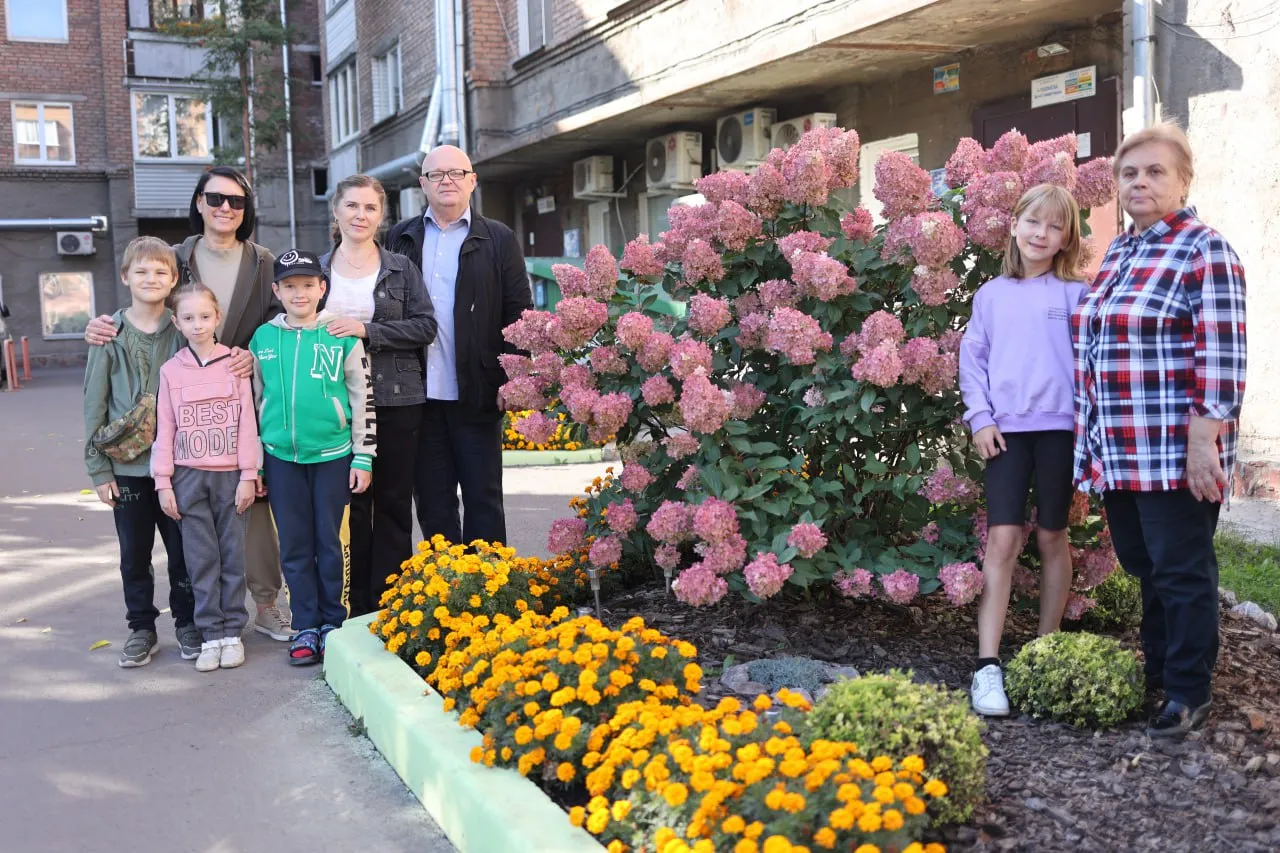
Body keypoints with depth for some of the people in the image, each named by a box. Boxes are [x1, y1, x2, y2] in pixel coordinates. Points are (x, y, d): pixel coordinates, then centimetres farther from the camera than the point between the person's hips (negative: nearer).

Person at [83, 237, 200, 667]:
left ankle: (187, 623, 25)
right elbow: (94, 404, 1)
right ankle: (141, 628, 25)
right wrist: (98, 468, -2)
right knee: (134, 554, 11)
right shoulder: (110, 335, -1)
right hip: (127, 466, 1)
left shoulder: (183, 330, -1)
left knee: (183, 549, 9)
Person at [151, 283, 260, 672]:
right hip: (189, 476, 1)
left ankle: (232, 632, 13)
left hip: (231, 474, -1)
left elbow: (247, 421, -1)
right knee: (201, 559, 4)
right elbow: (165, 429, 5)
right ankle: (211, 634, 11)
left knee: (233, 555, 4)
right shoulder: (171, 370, 4)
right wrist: (163, 482, 0)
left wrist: (248, 475, -4)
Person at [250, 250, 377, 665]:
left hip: (333, 454, -2)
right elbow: (255, 401, 13)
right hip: (281, 456, 2)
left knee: (330, 541, 5)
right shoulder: (263, 338, 6)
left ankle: (332, 622, 17)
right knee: (294, 545, 7)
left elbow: (363, 398, 1)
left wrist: (363, 458, -2)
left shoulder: (342, 336, -2)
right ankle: (305, 627, 16)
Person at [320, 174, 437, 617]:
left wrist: (367, 330, -14)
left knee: (393, 504, 3)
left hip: (396, 401, -1)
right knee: (350, 503, 4)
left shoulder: (401, 268, 5)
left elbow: (425, 326, -3)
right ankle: (357, 606, 13)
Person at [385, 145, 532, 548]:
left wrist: (513, 381, -6)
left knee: (484, 499, 5)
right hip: (419, 395, 2)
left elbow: (519, 315, 2)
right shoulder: (400, 239, 11)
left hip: (477, 394, -2)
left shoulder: (499, 240, 5)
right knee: (432, 502, 9)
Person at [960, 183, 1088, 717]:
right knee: (1002, 539, -7)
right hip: (1005, 428, 1)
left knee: (1051, 537, 9)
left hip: (1059, 427, 0)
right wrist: (980, 418, -1)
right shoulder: (992, 294, 8)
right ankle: (988, 665, -7)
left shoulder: (1075, 293, 3)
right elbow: (972, 359, 9)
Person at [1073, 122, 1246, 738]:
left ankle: (1188, 692, 15)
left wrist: (1203, 443, -19)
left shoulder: (1203, 250, -8)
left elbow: (1220, 356, -14)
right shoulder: (1117, 253, 15)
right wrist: (1094, 443, 18)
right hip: (1118, 452, 7)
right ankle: (1156, 671, 28)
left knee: (1180, 571, 3)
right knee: (1143, 566, 15)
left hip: (1174, 452, -7)